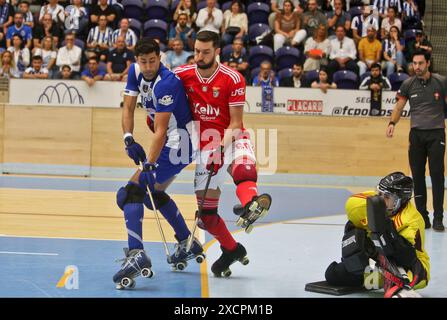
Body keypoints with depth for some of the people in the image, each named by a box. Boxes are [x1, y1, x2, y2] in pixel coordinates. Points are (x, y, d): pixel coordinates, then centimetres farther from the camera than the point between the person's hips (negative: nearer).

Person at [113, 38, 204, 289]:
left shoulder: (166, 83, -25)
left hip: (179, 144, -10)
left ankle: (136, 254, -29)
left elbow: (160, 131, -29)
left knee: (132, 191, -18)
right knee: (153, 192, 26)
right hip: (174, 143, 10)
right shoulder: (136, 71, 0)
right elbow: (128, 107, 3)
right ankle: (188, 243, 37)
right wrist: (129, 138, -14)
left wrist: (149, 166, -34)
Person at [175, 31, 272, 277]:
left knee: (243, 168, -40)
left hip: (231, 139, -4)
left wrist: (221, 148, -23)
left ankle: (250, 204, -73)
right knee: (206, 213, 6)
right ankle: (232, 250, 31)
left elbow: (235, 123, -10)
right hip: (204, 146, 4)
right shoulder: (183, 75, -1)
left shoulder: (233, 79, -10)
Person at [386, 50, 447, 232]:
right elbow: (399, 107, 9)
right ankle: (422, 216, 12)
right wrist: (392, 123, -9)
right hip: (416, 134, 3)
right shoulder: (408, 84, 4)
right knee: (417, 176, 4)